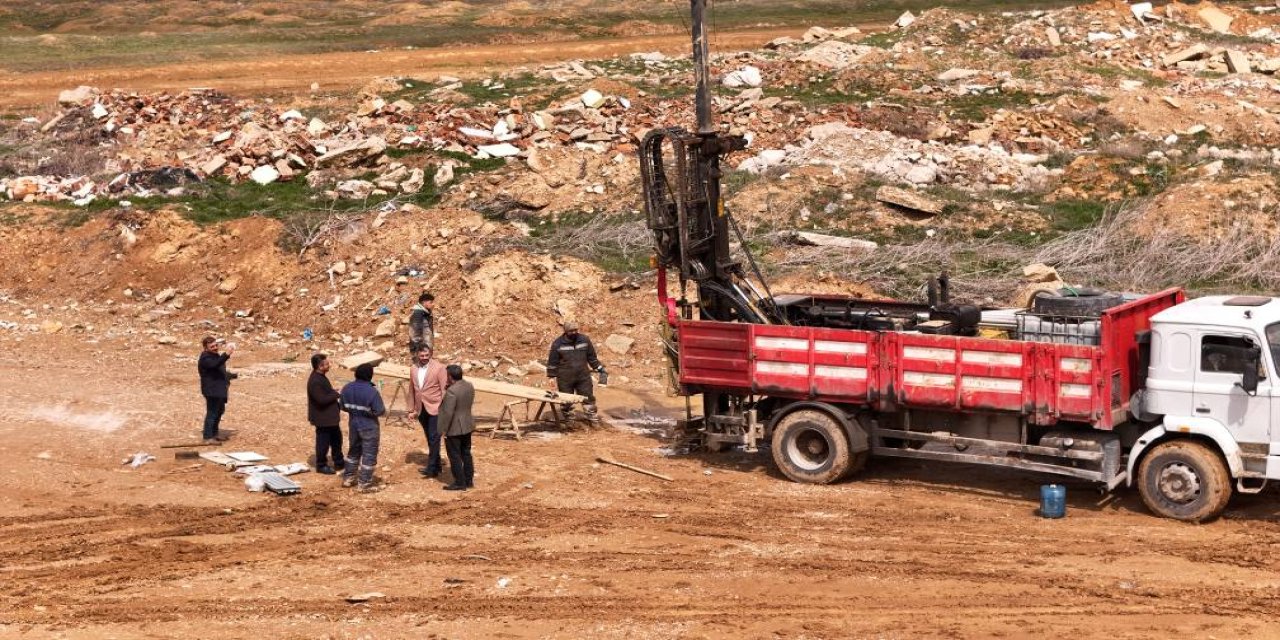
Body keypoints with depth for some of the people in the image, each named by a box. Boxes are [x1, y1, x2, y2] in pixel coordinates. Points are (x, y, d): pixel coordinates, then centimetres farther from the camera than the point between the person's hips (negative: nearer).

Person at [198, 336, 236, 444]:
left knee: (220, 411, 19)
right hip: (212, 390, -10)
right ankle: (208, 437, -6)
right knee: (212, 413, -8)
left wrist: (233, 376, 33)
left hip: (219, 389, 10)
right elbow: (214, 364, -40)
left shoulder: (215, 356, 14)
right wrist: (226, 355, -51)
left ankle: (214, 433, 32)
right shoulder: (205, 358, -19)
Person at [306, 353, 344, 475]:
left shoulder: (321, 376, 6)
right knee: (323, 442, 4)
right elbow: (322, 399, -29)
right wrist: (336, 394, -18)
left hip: (330, 416, 10)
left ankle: (339, 463, 32)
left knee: (336, 438, 19)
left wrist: (334, 392, 1)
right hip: (322, 417, -10)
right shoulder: (315, 381, -26)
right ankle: (321, 466, 18)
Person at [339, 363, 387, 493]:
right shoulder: (372, 391, -23)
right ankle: (365, 484, 4)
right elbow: (380, 411, -20)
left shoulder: (347, 388, -2)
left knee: (354, 451, 23)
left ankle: (348, 478, 30)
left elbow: (343, 406, 8)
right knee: (369, 455, 2)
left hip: (354, 425, 6)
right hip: (369, 427, -6)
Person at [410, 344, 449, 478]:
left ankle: (431, 468, -10)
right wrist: (412, 408, 12)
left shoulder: (438, 368, -10)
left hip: (435, 408, -6)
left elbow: (444, 389, -10)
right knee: (429, 439, 13)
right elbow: (412, 389, 13)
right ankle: (437, 466, 22)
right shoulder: (413, 369, 6)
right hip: (421, 409, 6)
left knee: (434, 438, -9)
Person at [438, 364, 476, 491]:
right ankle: (469, 480, 23)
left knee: (455, 456, 2)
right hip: (467, 426, 9)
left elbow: (448, 413, -24)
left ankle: (460, 483, 7)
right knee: (466, 454, 17)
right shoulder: (469, 386, 2)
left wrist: (444, 430, -15)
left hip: (454, 429, -8)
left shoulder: (451, 391, -24)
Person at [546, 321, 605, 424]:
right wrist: (551, 376, -1)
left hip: (583, 376, 2)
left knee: (588, 396, 3)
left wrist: (600, 368, 12)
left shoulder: (585, 340, 2)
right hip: (565, 379, -2)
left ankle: (593, 418, 11)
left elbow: (592, 357, 13)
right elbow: (552, 361, 0)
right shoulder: (558, 344, -6)